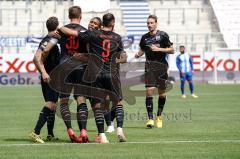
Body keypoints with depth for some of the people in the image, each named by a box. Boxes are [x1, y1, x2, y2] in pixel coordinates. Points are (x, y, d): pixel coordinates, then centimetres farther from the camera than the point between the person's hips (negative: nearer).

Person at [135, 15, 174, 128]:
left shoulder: (162, 35, 0)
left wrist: (159, 49, -13)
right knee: (149, 90, -13)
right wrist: (138, 54, 1)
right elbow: (142, 50, 23)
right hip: (149, 67, 1)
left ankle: (159, 116, 26)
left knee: (162, 92, 6)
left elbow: (171, 50, -1)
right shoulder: (145, 37, 8)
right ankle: (150, 119, -13)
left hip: (161, 66, -1)